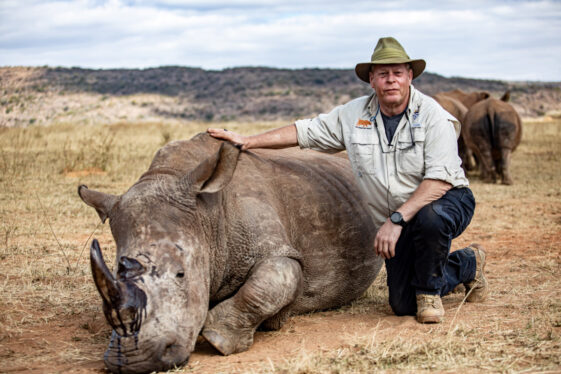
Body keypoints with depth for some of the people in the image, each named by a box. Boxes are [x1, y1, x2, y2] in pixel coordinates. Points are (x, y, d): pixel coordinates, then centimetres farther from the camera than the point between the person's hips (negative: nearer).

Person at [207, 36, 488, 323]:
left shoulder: (432, 115, -16)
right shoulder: (354, 114, 0)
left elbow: (441, 178, -25)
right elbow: (305, 131, 5)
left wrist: (396, 219, -33)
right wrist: (247, 142, -2)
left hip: (447, 201, -4)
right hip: (398, 223, 5)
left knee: (429, 217, -41)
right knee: (402, 305, -3)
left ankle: (429, 289, -10)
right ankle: (467, 264, 25)